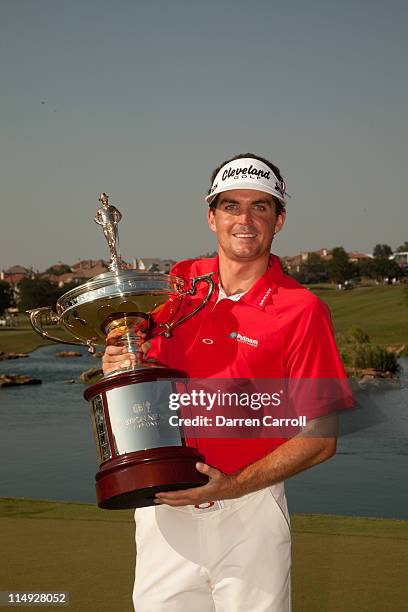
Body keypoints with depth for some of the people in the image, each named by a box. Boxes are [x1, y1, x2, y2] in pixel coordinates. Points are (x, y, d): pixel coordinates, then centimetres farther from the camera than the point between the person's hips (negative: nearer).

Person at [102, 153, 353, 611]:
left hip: (248, 513, -3)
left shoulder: (301, 310, -10)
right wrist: (121, 366, -5)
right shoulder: (179, 283, 3)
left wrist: (232, 487, -19)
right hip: (163, 504, 4)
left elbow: (320, 439, -10)